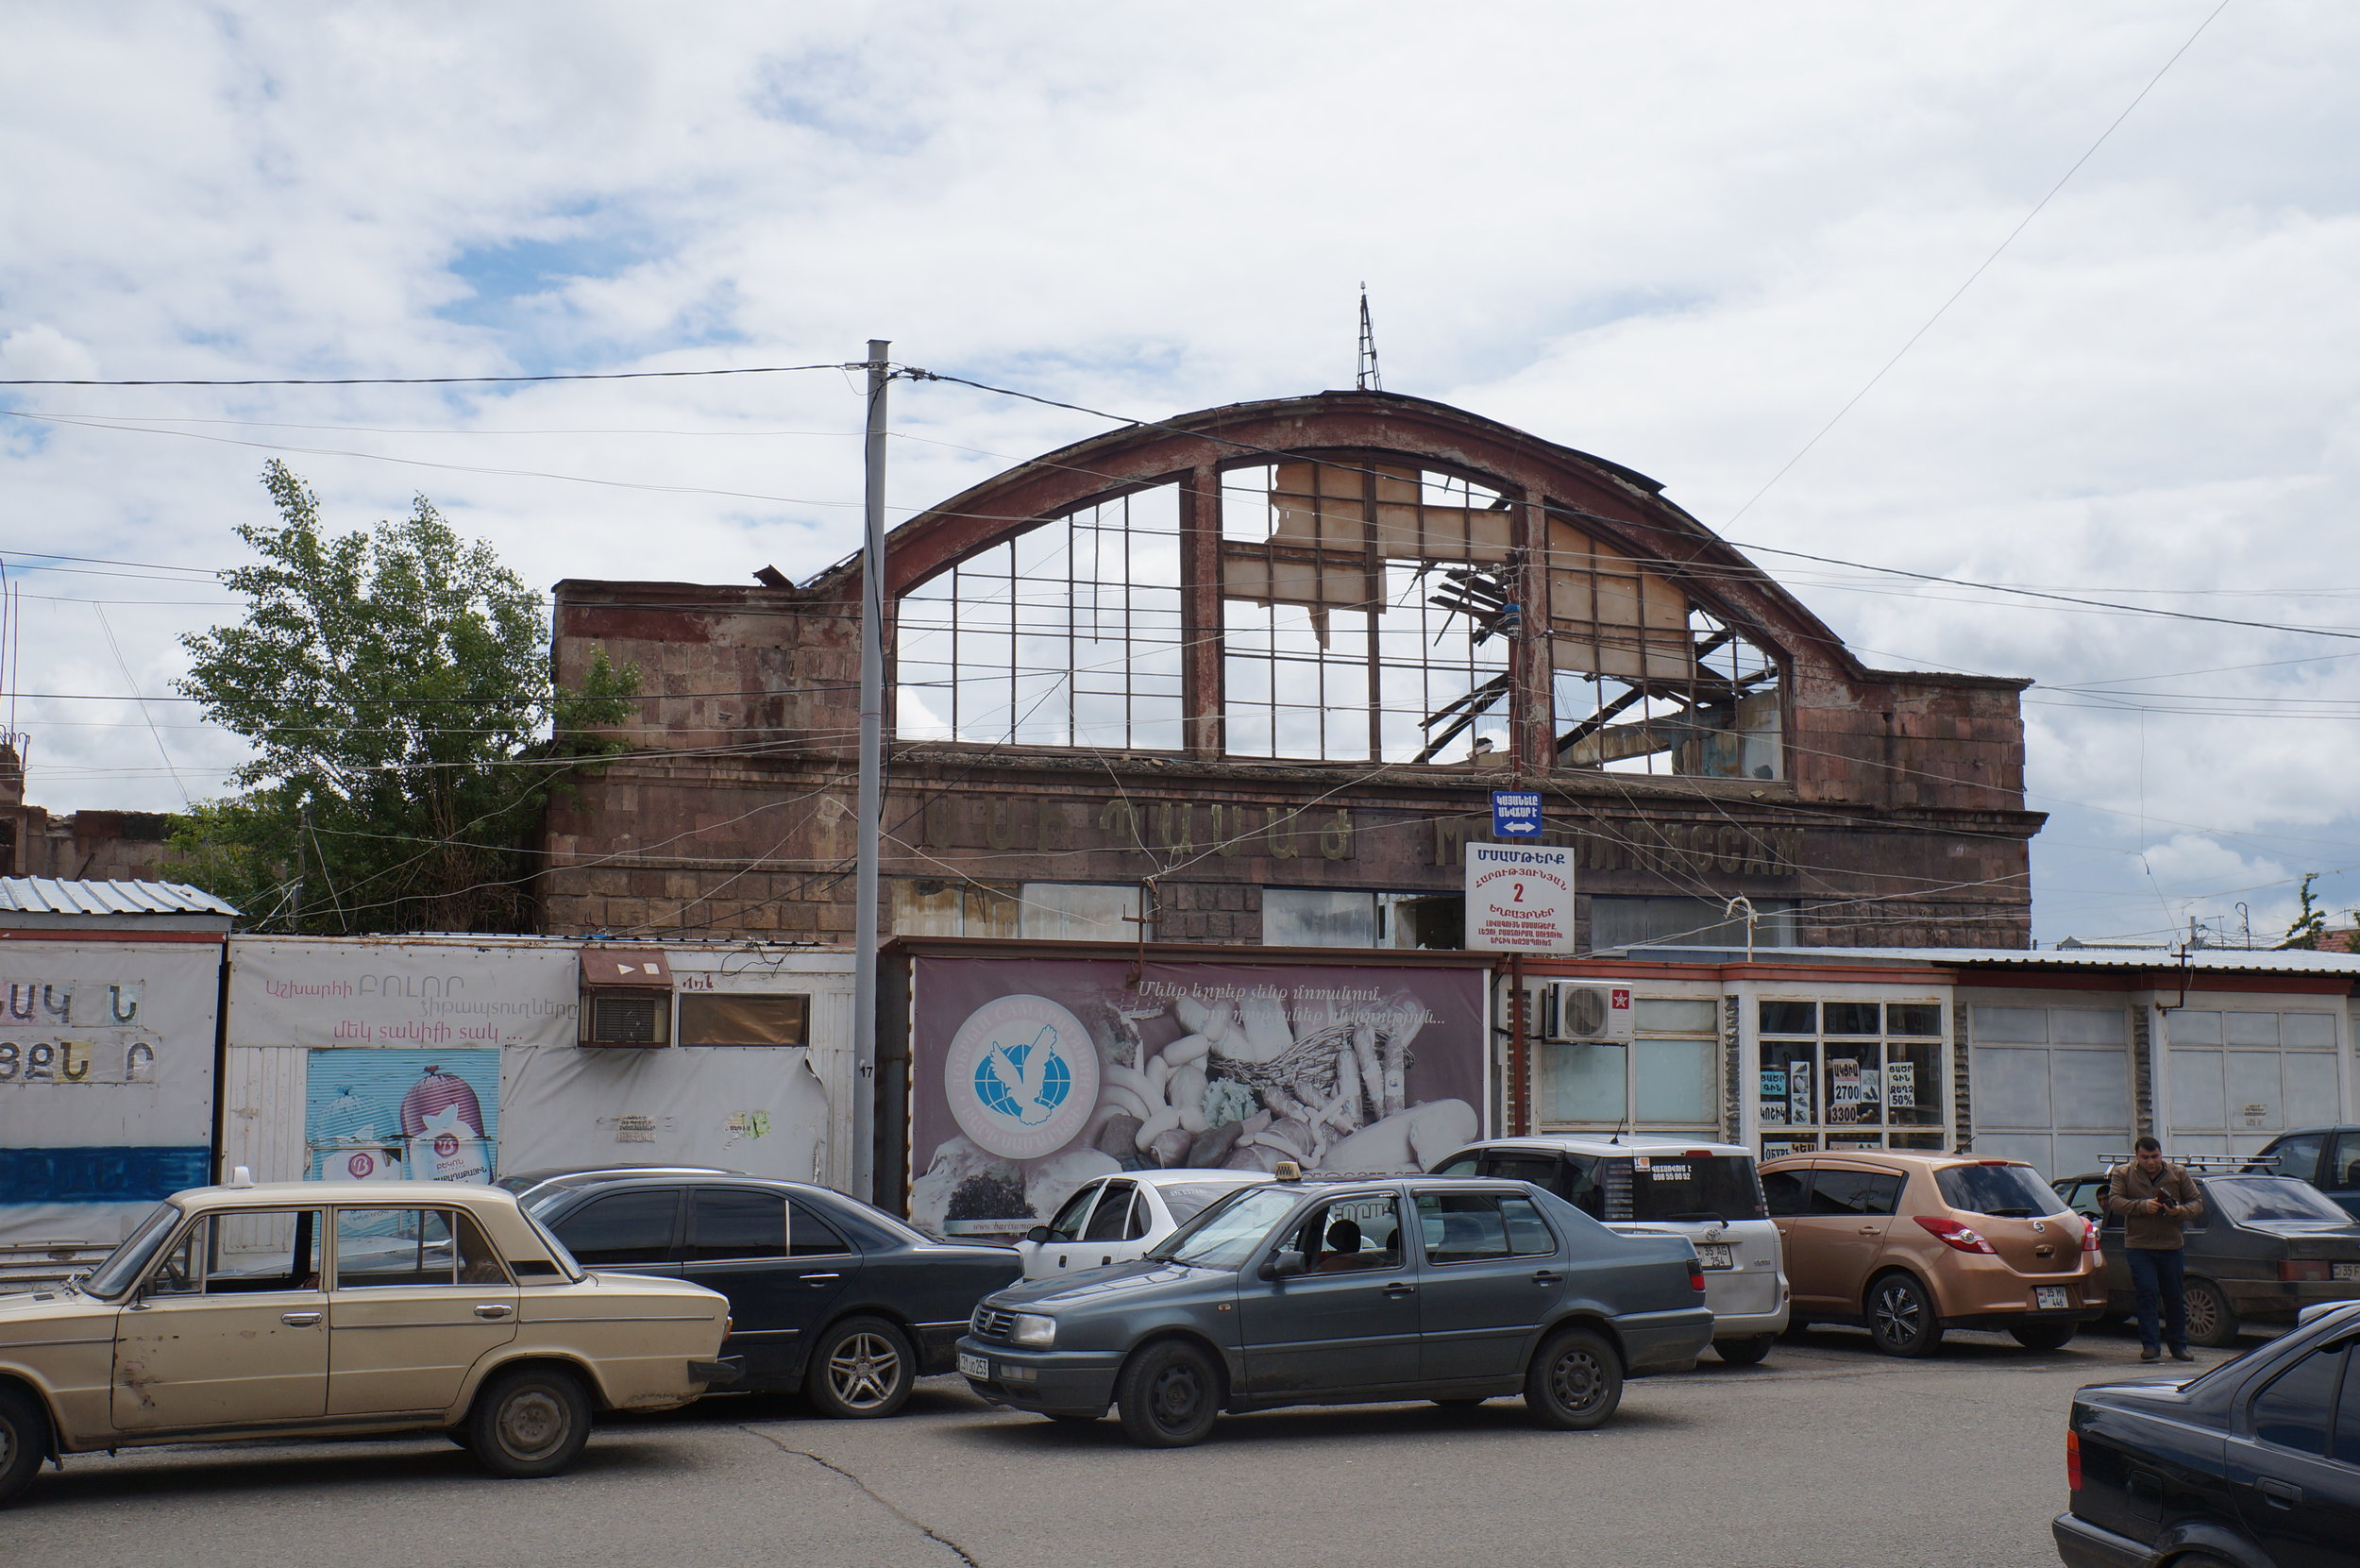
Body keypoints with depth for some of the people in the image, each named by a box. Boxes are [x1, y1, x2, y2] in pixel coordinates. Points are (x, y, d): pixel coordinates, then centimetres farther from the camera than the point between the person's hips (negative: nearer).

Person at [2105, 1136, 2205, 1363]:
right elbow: (2114, 1202, -9)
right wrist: (2142, 1206, -23)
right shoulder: (2123, 1174, 3)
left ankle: (2178, 1346, 18)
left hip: (2171, 1246, 2)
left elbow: (2197, 1204, 6)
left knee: (2175, 1298, 6)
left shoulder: (2178, 1174, 7)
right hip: (2138, 1245, -2)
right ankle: (2150, 1345, -5)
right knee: (2147, 1294, -9)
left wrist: (2180, 1211, -15)